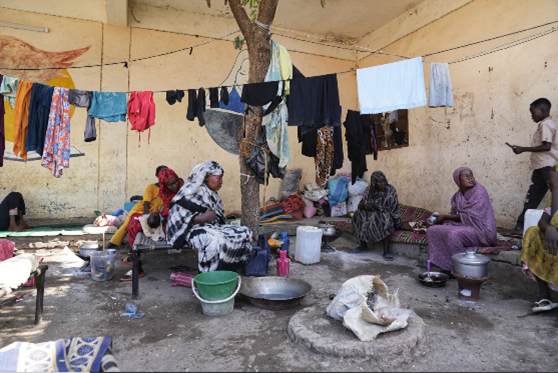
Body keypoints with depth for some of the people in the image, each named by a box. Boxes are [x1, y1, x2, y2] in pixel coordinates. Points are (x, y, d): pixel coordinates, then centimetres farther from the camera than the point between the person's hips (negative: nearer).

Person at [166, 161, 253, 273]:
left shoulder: (212, 193, 16)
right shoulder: (190, 193, -10)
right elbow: (178, 218, -17)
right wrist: (203, 218, -22)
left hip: (213, 227, 9)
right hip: (194, 230, -9)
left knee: (245, 232, -4)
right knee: (216, 239, -39)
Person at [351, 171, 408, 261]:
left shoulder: (391, 190, -17)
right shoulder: (370, 190, -4)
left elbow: (392, 210, -20)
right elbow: (361, 205, -3)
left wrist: (376, 206, -34)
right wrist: (363, 205, -28)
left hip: (388, 217, -4)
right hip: (372, 215, 5)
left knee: (384, 217, -37)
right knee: (359, 214, -19)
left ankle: (386, 251, -31)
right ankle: (363, 246, -9)